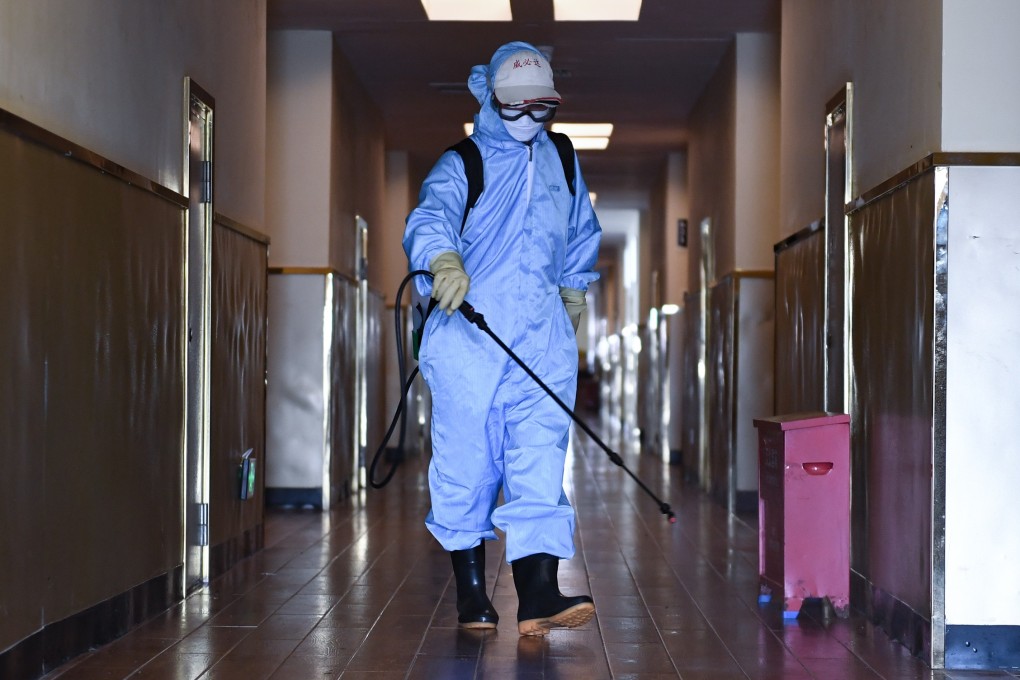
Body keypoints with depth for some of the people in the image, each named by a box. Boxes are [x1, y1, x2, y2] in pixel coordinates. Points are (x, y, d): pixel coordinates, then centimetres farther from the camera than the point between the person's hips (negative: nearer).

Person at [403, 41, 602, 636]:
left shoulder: (561, 162, 17)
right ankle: (471, 591, 14)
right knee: (467, 461, 0)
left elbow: (581, 232, 34)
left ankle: (539, 596, -13)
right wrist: (443, 259, -42)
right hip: (468, 333, -3)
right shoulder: (462, 164, 0)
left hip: (543, 336, 3)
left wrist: (573, 289, 30)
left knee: (541, 458, -8)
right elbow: (432, 214, -21)